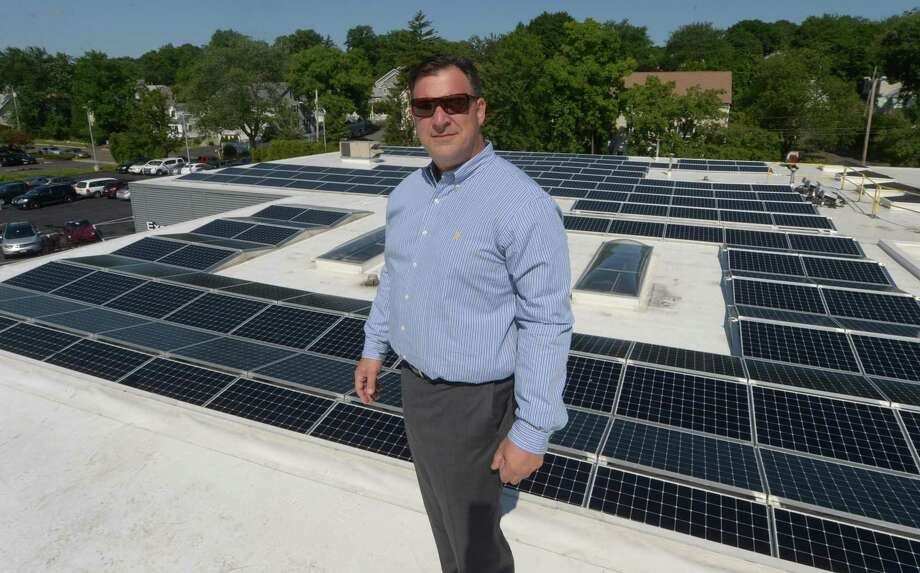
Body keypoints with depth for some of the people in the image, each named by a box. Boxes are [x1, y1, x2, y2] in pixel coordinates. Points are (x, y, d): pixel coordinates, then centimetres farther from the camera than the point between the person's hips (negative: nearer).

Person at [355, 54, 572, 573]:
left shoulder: (522, 204, -24)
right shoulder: (407, 193, 1)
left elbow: (547, 323, -23)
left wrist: (531, 431, -21)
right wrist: (374, 348, 17)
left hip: (472, 401, -7)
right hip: (415, 383, 8)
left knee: (473, 530, 14)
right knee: (441, 509, 28)